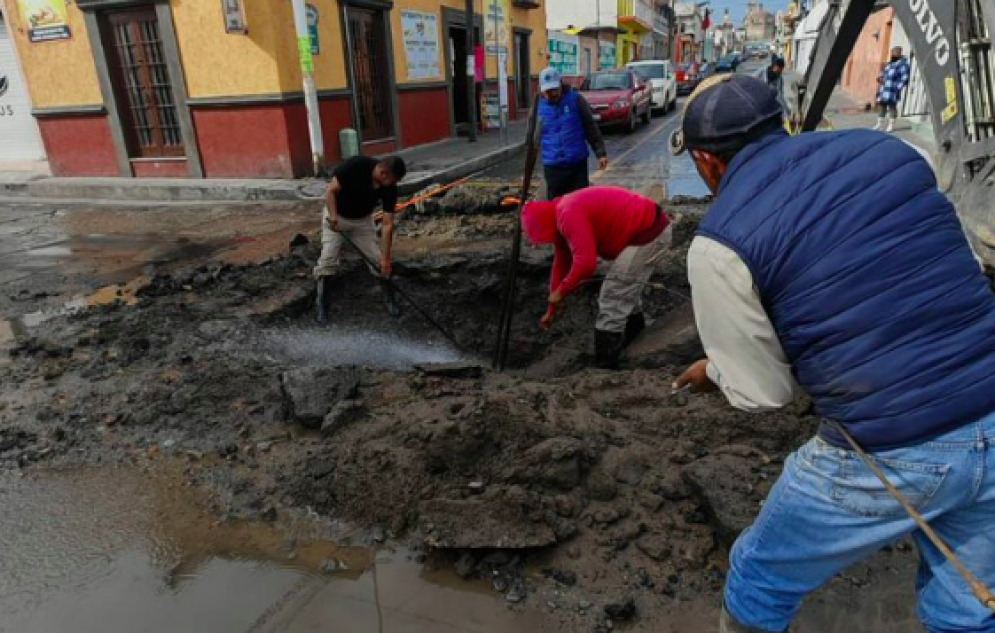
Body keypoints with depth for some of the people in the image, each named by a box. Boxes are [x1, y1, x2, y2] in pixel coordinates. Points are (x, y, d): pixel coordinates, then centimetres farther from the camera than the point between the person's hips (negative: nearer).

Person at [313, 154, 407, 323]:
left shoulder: (390, 188, -21)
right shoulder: (355, 165, -31)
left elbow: (388, 224, -19)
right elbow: (331, 191, -22)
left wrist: (386, 257, -21)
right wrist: (333, 217, -37)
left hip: (363, 220, 3)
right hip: (336, 216, -3)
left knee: (378, 260, -3)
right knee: (328, 259, -11)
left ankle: (390, 299, 13)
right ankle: (321, 304, 3)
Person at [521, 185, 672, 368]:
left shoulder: (569, 216, -21)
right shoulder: (562, 217, 12)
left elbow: (586, 263, -29)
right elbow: (561, 263, 18)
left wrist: (561, 292, -12)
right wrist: (551, 310, 23)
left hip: (649, 234, -10)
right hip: (652, 225, 10)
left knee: (612, 300, -7)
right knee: (625, 285, 31)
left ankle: (604, 365, 0)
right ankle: (634, 323, 56)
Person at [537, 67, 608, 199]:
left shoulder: (575, 99, 0)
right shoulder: (539, 106, 4)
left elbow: (591, 128, 3)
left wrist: (600, 153, -3)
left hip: (578, 164, -1)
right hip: (552, 167, 1)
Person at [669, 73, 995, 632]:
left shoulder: (721, 242, -12)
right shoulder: (886, 150, 4)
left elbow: (763, 393, -6)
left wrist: (715, 372, 16)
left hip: (888, 457, -5)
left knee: (761, 579, 21)